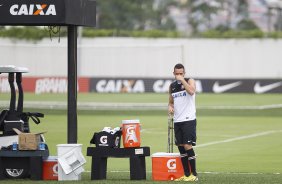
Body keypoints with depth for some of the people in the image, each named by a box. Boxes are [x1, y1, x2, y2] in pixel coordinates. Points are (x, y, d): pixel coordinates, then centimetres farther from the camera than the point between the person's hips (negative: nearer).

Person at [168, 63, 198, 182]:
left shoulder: (190, 81, -3)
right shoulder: (172, 86, 13)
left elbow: (191, 91, -24)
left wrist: (182, 80, -19)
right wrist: (170, 107, 1)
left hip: (188, 119, -6)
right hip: (177, 120, 6)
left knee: (187, 146, -12)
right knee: (181, 147, 7)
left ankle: (194, 174, -6)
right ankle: (186, 174, 14)